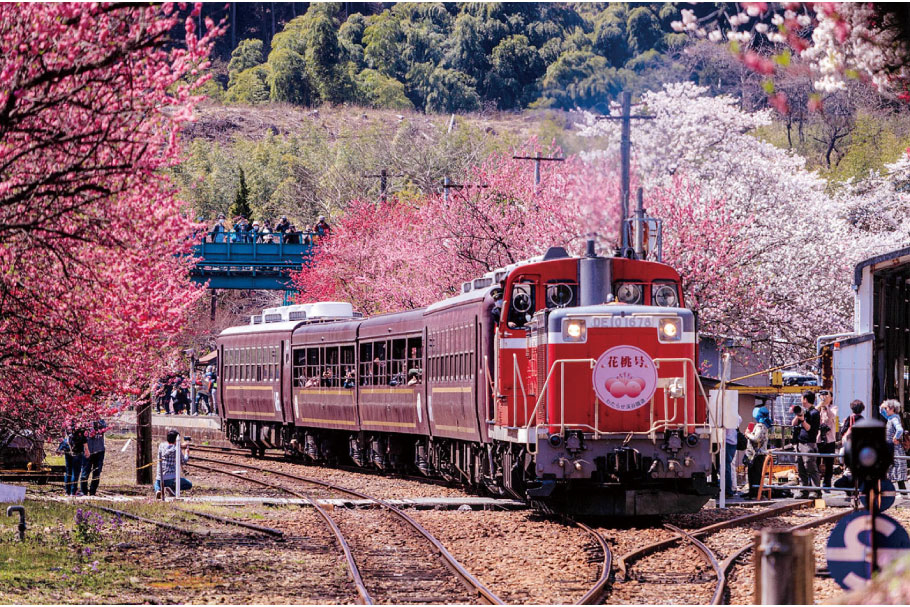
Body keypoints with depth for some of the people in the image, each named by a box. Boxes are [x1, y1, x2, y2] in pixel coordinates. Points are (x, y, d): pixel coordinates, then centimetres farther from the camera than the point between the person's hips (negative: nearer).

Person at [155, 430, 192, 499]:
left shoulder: (161, 446, 5)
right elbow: (185, 461, 9)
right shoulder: (177, 450, -7)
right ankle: (172, 488, -12)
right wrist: (187, 451, 28)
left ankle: (158, 490, -1)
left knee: (157, 485, 39)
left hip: (159, 478, 4)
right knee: (189, 485, 14)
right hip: (171, 479, -4)